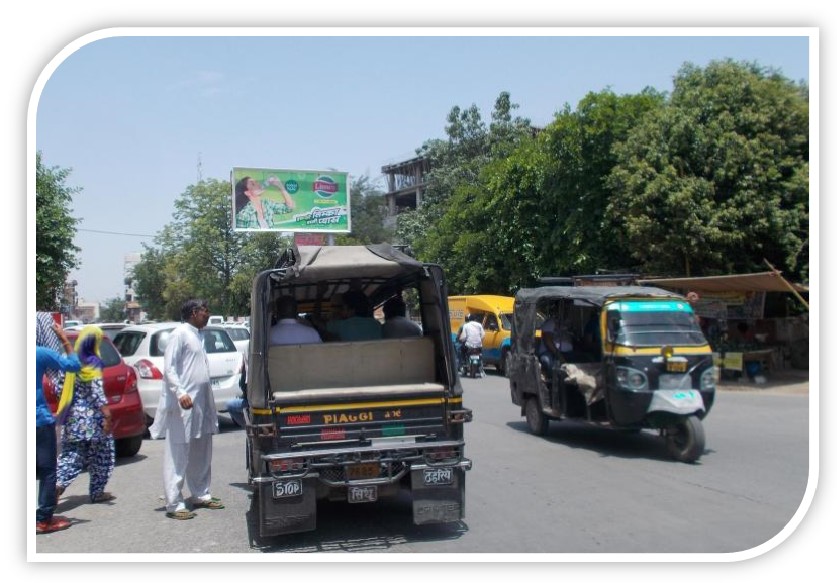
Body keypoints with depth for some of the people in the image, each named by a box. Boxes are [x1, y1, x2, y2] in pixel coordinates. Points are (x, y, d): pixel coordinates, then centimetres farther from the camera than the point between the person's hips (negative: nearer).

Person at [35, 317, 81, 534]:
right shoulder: (40, 353, -12)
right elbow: (74, 365, -6)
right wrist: (65, 341, 2)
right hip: (40, 420, -6)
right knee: (48, 470, 3)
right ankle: (44, 519, 3)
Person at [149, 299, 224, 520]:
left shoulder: (198, 335, 17)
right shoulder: (180, 333, -8)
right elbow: (169, 367, -15)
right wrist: (180, 393, -28)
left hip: (201, 403, 9)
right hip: (183, 404, -9)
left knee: (201, 453, 14)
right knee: (178, 454, -5)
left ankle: (201, 495, 24)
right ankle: (174, 504, -1)